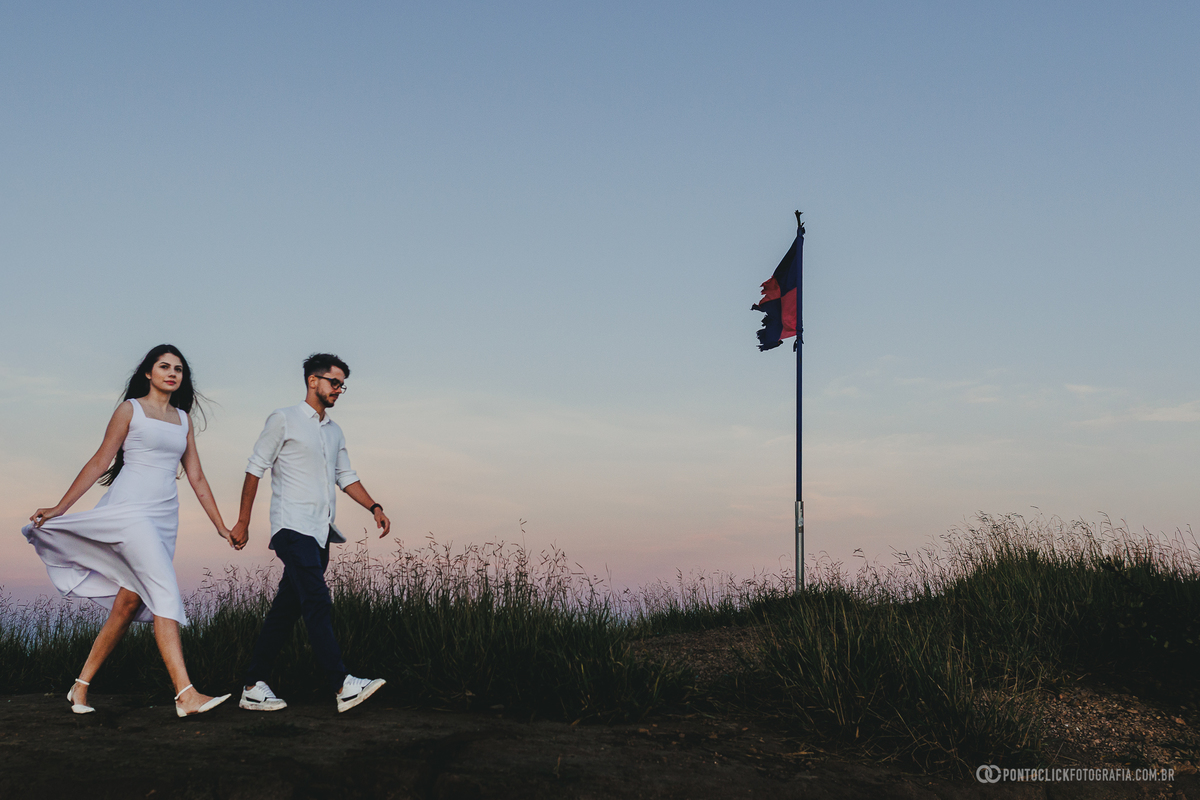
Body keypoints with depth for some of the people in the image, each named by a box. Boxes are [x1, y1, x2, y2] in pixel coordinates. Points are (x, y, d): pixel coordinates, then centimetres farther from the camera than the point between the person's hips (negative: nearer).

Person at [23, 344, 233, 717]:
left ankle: (81, 686, 18)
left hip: (164, 517, 6)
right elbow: (100, 462, 5)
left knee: (127, 605, 5)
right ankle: (185, 694, -25)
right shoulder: (130, 409, 4)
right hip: (130, 508, -6)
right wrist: (60, 507, 1)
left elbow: (196, 478, 17)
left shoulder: (183, 418, 18)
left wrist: (222, 527, 14)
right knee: (165, 593, -19)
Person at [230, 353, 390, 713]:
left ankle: (254, 687, 12)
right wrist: (243, 521, -3)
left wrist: (374, 507, 8)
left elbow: (346, 476, 24)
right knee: (318, 604, -17)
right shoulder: (284, 419, 1)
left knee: (285, 611, 7)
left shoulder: (335, 431, 22)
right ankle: (343, 686, -23)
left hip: (320, 533, 7)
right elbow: (255, 468, 0)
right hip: (293, 528, -7)